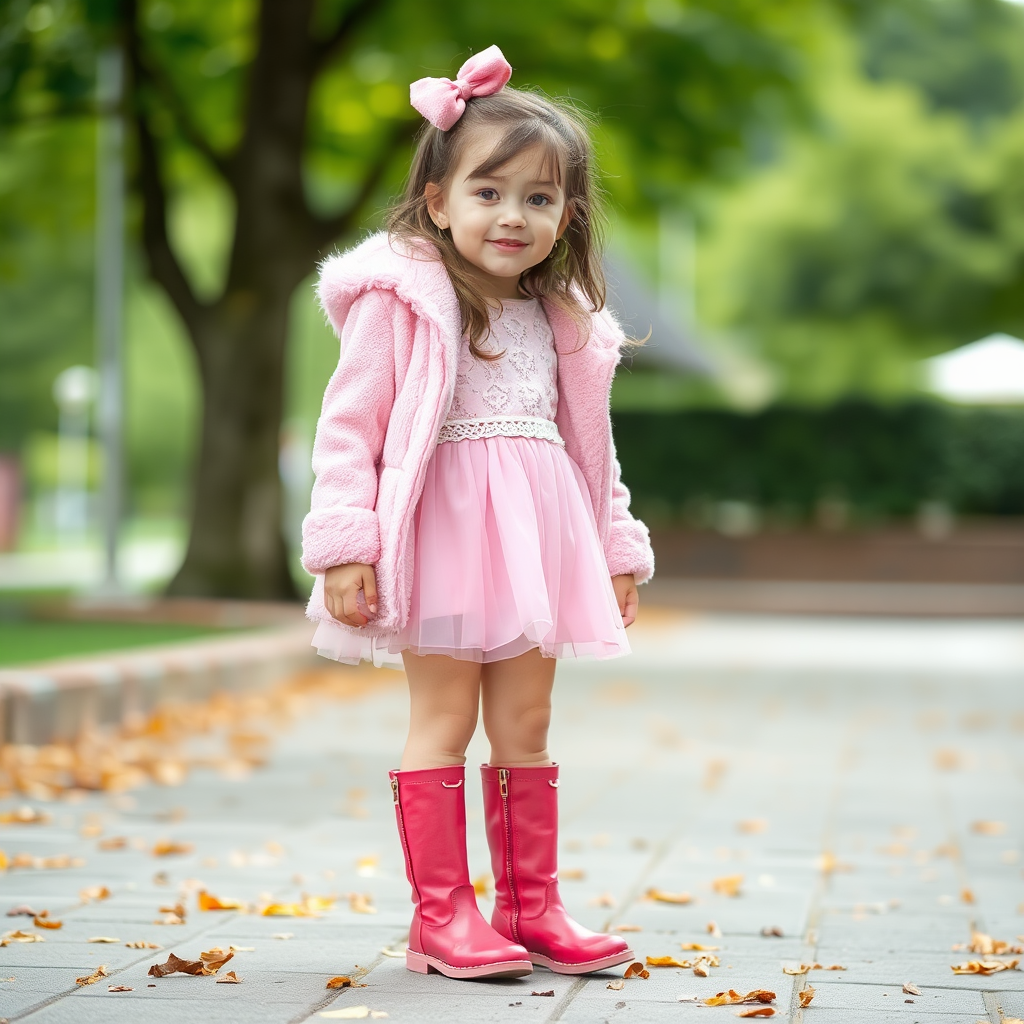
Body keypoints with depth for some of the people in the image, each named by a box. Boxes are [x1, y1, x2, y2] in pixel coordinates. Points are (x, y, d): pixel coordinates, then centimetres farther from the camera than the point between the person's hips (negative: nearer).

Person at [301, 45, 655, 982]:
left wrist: (617, 548, 19)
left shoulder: (562, 321, 13)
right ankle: (442, 914, 4)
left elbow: (588, 444, 21)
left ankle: (532, 907, 16)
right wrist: (344, 543, -18)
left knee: (526, 726, 9)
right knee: (444, 721, -2)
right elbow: (349, 428, -9)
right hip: (443, 527, -5)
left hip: (536, 536, 6)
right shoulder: (401, 301, -6)